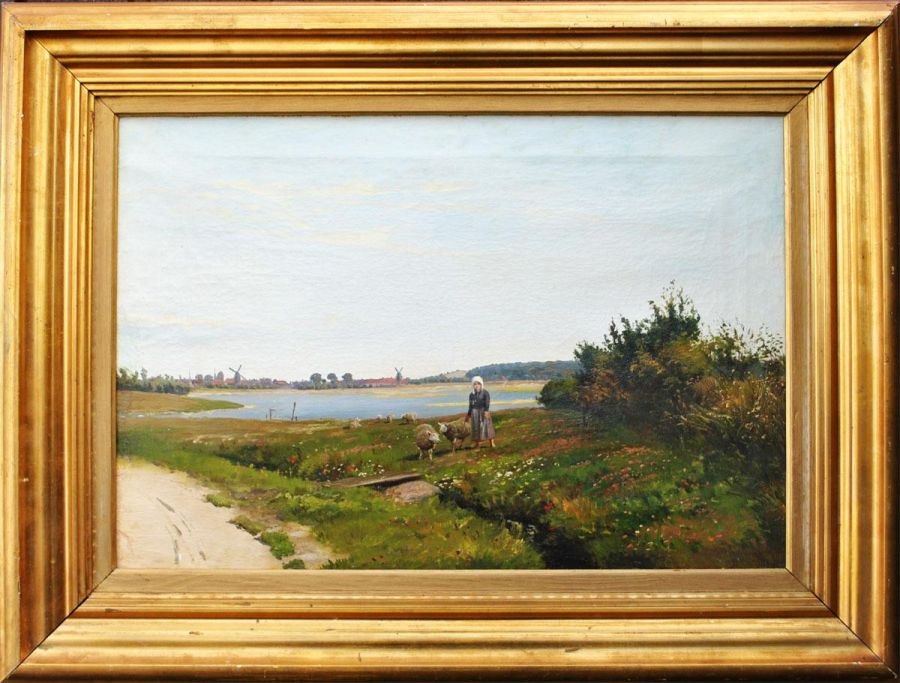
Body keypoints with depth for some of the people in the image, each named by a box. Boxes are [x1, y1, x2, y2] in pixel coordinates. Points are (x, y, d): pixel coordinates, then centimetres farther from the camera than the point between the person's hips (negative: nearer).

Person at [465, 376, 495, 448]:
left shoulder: (485, 392, -4)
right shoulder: (471, 395, 11)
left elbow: (487, 403, -13)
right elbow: (470, 406, 16)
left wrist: (486, 411, -26)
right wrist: (468, 415, 16)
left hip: (483, 411, -4)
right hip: (475, 412, 5)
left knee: (486, 427, -5)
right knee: (476, 428, 4)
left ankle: (492, 443, 0)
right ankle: (477, 444, 8)